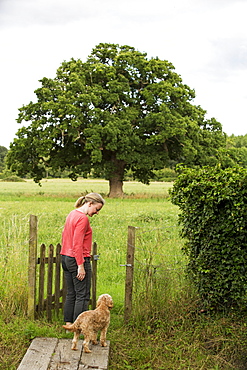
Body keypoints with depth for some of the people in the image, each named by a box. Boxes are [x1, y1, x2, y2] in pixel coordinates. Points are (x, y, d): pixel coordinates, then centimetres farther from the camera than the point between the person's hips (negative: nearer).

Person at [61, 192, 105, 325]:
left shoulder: (72, 214, 12)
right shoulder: (83, 218, -17)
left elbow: (64, 235, 19)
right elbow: (77, 244, -21)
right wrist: (81, 266, -19)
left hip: (66, 258, 10)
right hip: (78, 259, -10)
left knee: (71, 294, 14)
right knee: (82, 295, -3)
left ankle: (68, 324, 19)